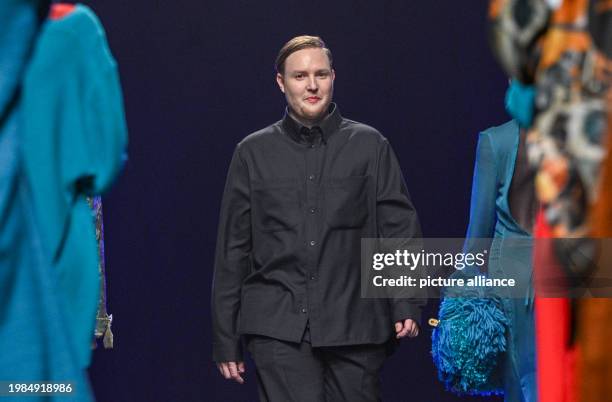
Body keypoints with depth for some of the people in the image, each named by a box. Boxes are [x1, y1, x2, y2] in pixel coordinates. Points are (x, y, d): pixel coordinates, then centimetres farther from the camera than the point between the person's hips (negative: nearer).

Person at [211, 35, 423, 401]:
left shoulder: (370, 145, 7)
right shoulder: (254, 152, 9)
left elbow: (400, 227, 5)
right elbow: (233, 248, 10)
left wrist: (406, 304, -9)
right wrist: (226, 339, 8)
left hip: (354, 326, 0)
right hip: (279, 327, 0)